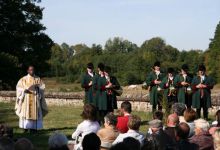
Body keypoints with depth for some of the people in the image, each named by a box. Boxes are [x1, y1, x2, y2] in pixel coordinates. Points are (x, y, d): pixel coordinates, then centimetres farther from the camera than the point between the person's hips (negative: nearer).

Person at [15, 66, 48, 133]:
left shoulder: (38, 79, 8)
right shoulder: (23, 79, 4)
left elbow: (42, 87, 4)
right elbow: (19, 87, 1)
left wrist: (38, 88, -18)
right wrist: (25, 90, -17)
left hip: (35, 99, 1)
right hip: (26, 99, -1)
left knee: (35, 112, -4)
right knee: (26, 112, -8)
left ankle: (33, 128, -1)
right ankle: (26, 127, -6)